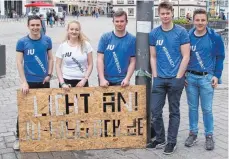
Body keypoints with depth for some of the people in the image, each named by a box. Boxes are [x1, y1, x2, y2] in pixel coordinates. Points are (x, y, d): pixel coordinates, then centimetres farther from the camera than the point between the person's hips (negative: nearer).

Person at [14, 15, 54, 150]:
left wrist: (49, 74, -4)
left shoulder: (47, 40, -1)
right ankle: (19, 137, 13)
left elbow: (51, 59, 8)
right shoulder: (22, 42, -7)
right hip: (29, 82, -2)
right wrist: (23, 82, -15)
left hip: (44, 81, 2)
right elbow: (19, 62, -8)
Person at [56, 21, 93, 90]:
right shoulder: (62, 46, 0)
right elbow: (58, 66, 1)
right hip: (66, 80, 0)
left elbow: (90, 64, 1)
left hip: (81, 81, 0)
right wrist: (62, 83, -7)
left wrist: (84, 80, -8)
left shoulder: (86, 45, -1)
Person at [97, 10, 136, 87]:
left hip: (121, 81, 0)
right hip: (105, 79, 1)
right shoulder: (105, 37, -1)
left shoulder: (132, 39, -1)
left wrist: (127, 79, -11)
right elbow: (100, 59, -3)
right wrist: (102, 79, -10)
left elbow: (132, 61, 0)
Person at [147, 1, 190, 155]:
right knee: (155, 111, 4)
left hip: (176, 79, -3)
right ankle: (160, 139, 22)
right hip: (159, 79, 3)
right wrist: (155, 76, 1)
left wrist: (178, 77, -11)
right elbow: (153, 57, 9)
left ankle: (172, 142, 20)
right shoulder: (154, 33, 3)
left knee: (174, 111, 8)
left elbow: (186, 57, -7)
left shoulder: (181, 32, -6)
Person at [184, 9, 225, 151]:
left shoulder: (215, 37, -5)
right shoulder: (188, 36, 0)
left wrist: (217, 76, -5)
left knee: (207, 109, 4)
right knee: (192, 107, 11)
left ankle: (209, 136, 18)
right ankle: (193, 133, 24)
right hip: (190, 77, 2)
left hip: (207, 78, -2)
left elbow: (220, 57, 1)